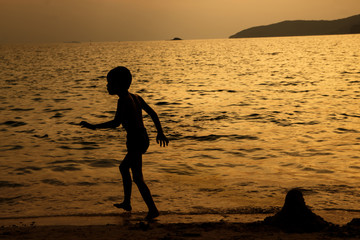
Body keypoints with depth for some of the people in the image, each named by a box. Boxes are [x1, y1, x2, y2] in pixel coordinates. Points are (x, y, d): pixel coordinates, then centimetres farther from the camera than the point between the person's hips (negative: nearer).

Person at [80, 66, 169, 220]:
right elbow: (152, 113, 15)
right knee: (123, 167, 25)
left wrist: (94, 127, -17)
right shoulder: (135, 97, 11)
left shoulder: (123, 100, -14)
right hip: (143, 138, 10)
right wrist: (160, 132, 22)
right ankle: (126, 203, 32)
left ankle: (153, 210, -5)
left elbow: (116, 123, -24)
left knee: (137, 178, -5)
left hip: (135, 141, -10)